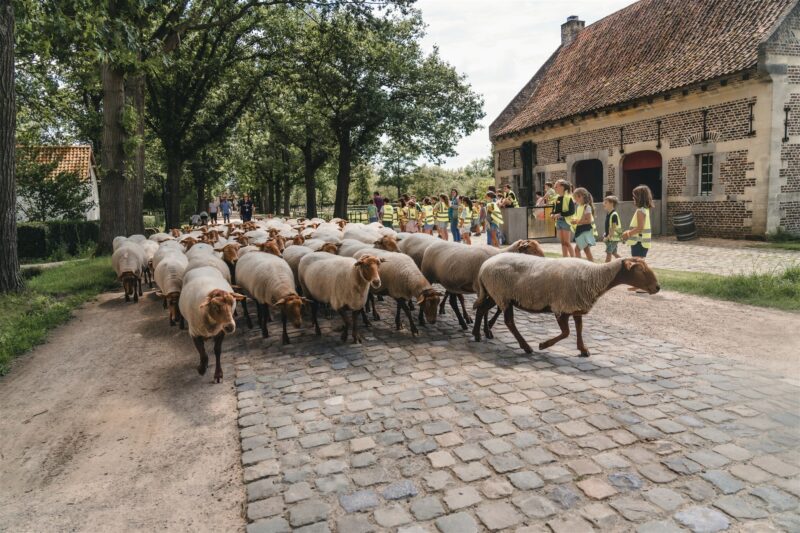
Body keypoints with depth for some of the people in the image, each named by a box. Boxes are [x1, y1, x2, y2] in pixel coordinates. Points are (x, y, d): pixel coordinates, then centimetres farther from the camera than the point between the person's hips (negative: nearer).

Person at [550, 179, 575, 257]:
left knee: (567, 243, -6)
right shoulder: (557, 199, 11)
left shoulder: (569, 197, -11)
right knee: (562, 243, 10)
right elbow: (554, 209, 19)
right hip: (558, 221, 7)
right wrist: (552, 214, -3)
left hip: (566, 221, -7)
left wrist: (560, 214, -23)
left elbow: (572, 211, -17)